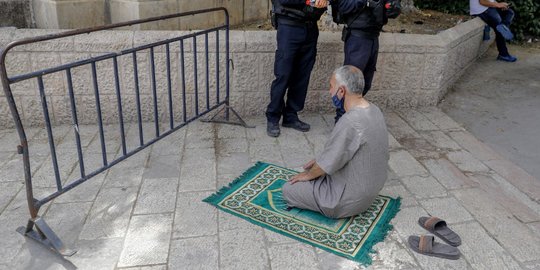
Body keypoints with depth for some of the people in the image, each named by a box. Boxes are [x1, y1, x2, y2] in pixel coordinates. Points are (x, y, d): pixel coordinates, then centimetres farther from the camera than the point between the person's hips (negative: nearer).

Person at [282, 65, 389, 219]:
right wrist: (320, 160, 10)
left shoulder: (350, 122, -32)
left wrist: (308, 174, -4)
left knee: (288, 189, 2)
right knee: (314, 169, 25)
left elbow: (327, 164, -23)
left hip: (350, 200, -9)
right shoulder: (374, 110, -2)